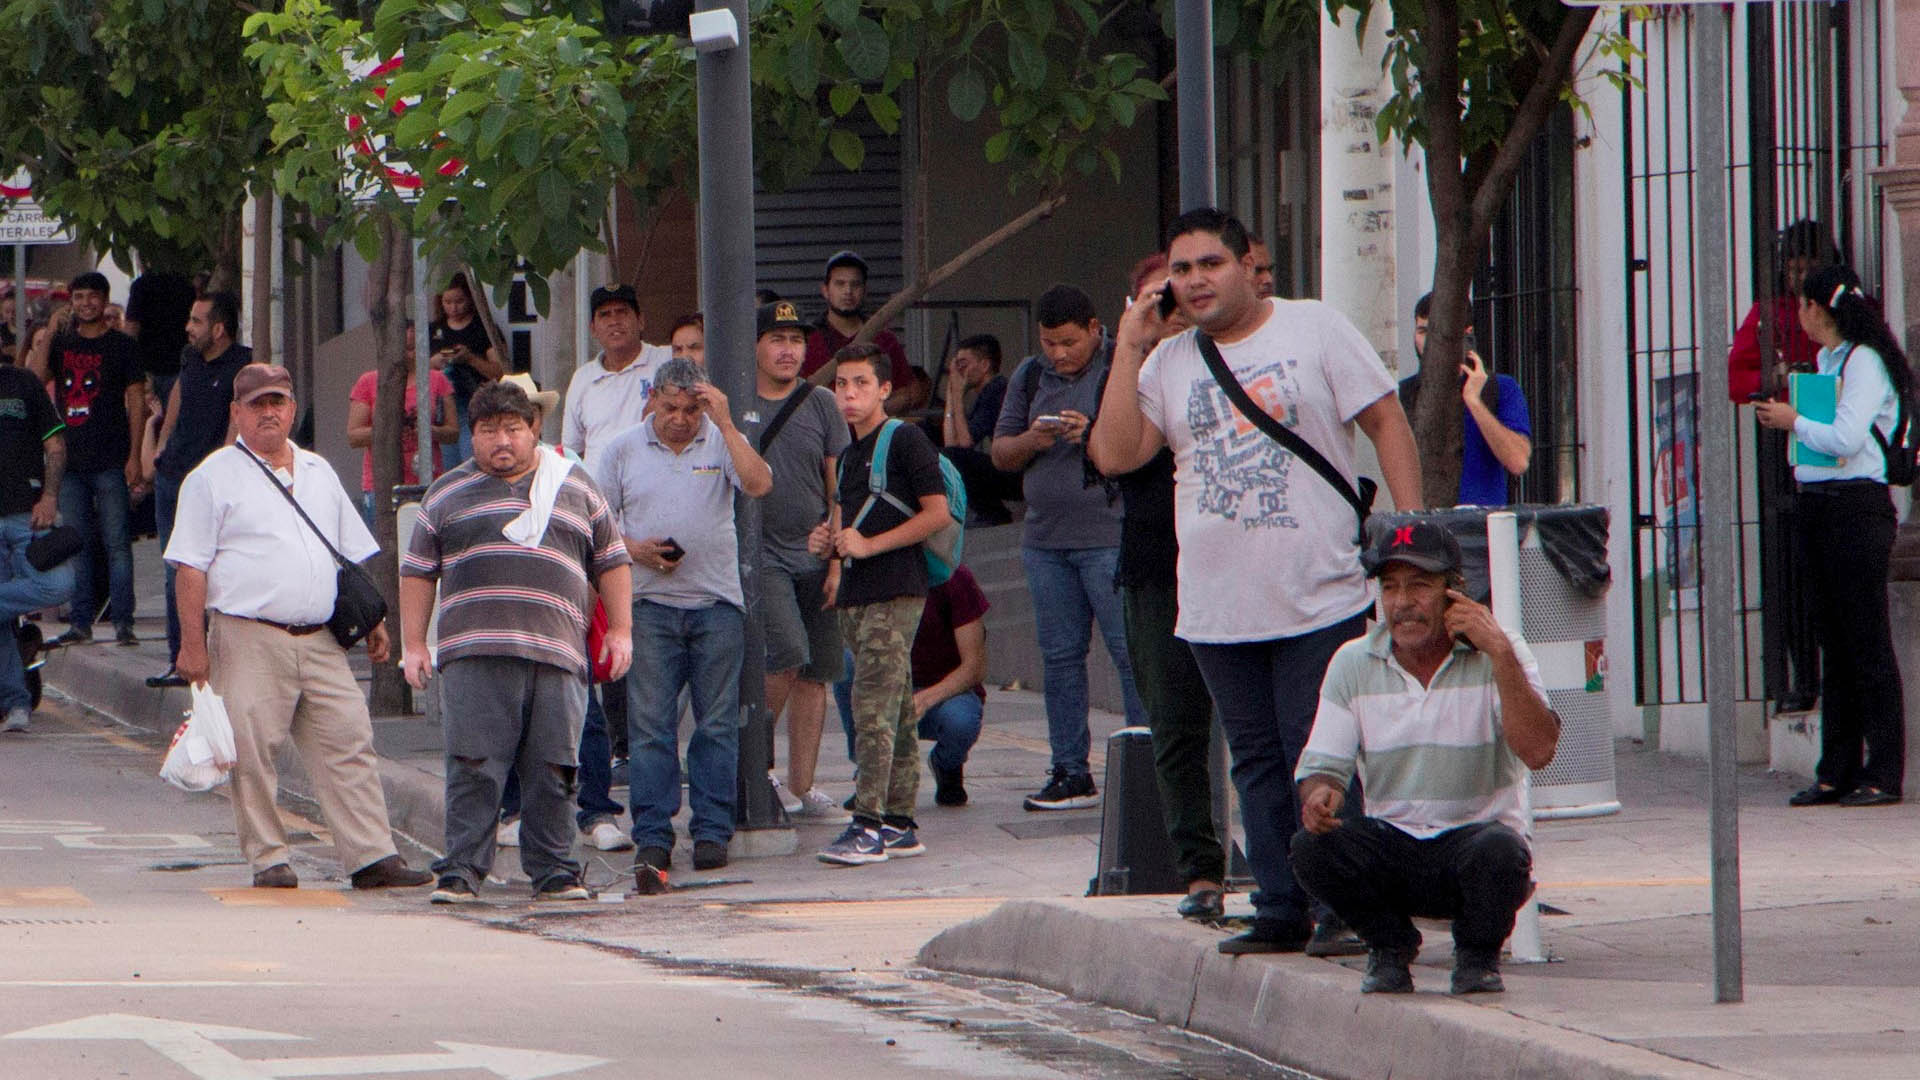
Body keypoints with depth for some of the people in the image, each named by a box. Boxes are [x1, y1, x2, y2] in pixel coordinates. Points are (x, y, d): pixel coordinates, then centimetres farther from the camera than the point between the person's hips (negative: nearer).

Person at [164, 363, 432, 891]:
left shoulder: (319, 472, 19)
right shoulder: (214, 478, 1)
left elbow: (354, 553, 25)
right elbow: (191, 567, -4)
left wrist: (372, 620, 18)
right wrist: (192, 644, -11)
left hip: (320, 643, 5)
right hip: (249, 640, -5)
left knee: (348, 744, -1)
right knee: (252, 752, -5)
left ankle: (371, 855, -1)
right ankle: (267, 861, 3)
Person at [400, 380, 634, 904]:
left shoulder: (576, 488, 17)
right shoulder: (447, 494, 15)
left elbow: (612, 563, 20)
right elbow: (418, 572, 15)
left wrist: (620, 631, 11)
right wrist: (413, 645, 8)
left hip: (556, 656, 1)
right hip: (474, 656, -1)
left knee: (552, 771, 0)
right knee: (473, 768, -7)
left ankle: (553, 871, 8)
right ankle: (461, 872, -3)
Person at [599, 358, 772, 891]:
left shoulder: (722, 443, 4)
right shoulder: (623, 449, 7)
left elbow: (759, 484, -15)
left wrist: (725, 423, -16)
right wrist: (634, 549, -8)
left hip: (717, 603, 0)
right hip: (650, 603, 0)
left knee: (717, 722, 2)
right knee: (649, 723, -4)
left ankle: (712, 831, 8)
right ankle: (652, 837, -3)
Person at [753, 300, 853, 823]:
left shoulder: (821, 404, 7)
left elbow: (839, 489, 7)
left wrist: (837, 559, -1)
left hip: (814, 558, 3)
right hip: (759, 557, -3)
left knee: (816, 673, 3)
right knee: (788, 656, -19)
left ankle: (801, 788, 10)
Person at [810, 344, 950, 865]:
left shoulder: (904, 441, -6)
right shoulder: (849, 454, 21)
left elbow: (937, 513, -13)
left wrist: (869, 544, -15)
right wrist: (828, 542, 9)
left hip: (895, 592, -9)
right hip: (856, 596, 9)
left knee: (873, 709, -15)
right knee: (896, 714, 11)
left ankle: (869, 824, -18)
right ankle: (900, 825, 12)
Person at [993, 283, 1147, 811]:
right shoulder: (1029, 376, 14)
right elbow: (1000, 452, 15)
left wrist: (1093, 434, -20)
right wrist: (1031, 441, -6)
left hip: (1110, 535, -6)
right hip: (1045, 538, 6)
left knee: (1131, 652, -8)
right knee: (1060, 657, 8)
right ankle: (1071, 772, 13)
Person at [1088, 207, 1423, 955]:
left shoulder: (1314, 330, 2)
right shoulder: (1168, 363, 11)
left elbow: (1386, 422, 2)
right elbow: (1116, 453, 1)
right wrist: (1129, 350, -2)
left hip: (1320, 599, -4)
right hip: (1217, 607, 4)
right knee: (1257, 761, 8)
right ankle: (1281, 910, 13)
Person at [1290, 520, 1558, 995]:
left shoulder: (1497, 652, -6)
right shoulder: (1354, 663, 2)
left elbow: (1537, 751, -20)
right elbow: (1322, 764, 1)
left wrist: (1501, 654, -25)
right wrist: (1320, 793, -25)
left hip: (1477, 831, -2)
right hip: (1392, 844, 2)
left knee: (1498, 851, -37)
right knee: (1311, 846, -27)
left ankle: (1477, 956, -2)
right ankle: (1390, 946, 3)